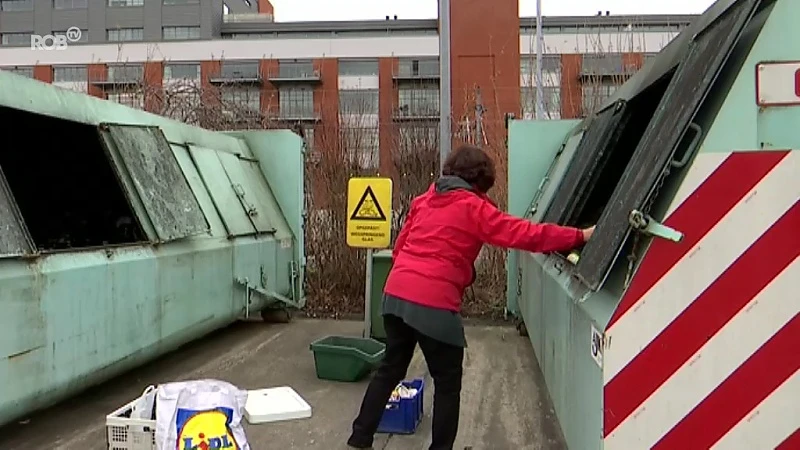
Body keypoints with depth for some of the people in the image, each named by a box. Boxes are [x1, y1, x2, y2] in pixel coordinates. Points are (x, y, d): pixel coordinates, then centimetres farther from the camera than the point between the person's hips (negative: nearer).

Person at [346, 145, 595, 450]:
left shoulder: (424, 200, 16)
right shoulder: (474, 208, -3)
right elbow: (525, 234, -8)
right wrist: (580, 236, -3)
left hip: (395, 294, 7)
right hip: (434, 305, -7)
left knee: (390, 369, 22)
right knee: (447, 384, 11)